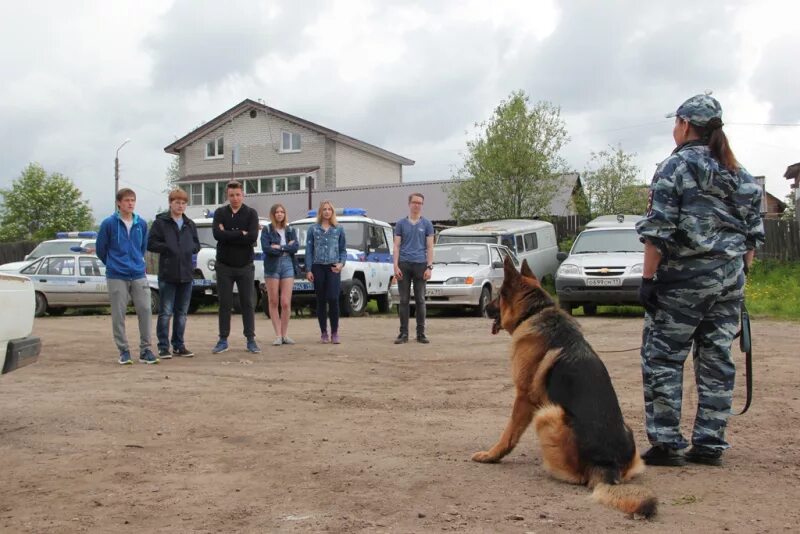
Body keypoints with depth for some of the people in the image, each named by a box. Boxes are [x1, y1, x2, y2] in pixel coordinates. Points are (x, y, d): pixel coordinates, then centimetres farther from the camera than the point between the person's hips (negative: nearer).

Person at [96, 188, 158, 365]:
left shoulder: (141, 224, 6)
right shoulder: (109, 223, -4)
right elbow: (100, 248, 5)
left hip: (139, 275, 3)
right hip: (116, 277, -3)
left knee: (145, 310, -1)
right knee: (118, 314, 2)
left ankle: (145, 350, 9)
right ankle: (123, 351, 12)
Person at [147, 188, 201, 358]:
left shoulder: (189, 224, 15)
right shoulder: (160, 222, 0)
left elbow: (197, 245, 18)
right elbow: (151, 244, -6)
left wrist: (190, 248, -3)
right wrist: (169, 248, -16)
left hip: (186, 274, 5)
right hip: (167, 274, -5)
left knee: (182, 313, 10)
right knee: (165, 312, -2)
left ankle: (179, 345, 18)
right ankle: (163, 347, 4)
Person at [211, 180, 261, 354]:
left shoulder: (251, 214, 0)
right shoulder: (220, 213, 3)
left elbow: (253, 237, -16)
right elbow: (217, 234, -15)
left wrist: (228, 235, -14)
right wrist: (240, 234, -16)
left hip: (245, 266, -1)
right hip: (224, 266, 1)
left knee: (247, 304, 4)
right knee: (224, 304, 6)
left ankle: (251, 340, 10)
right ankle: (223, 340, 13)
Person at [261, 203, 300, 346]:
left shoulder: (290, 230, 14)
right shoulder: (267, 230, 5)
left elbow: (295, 248, 0)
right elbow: (266, 248, -10)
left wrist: (279, 247, -10)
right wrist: (287, 247, -7)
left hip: (288, 265, 2)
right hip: (272, 267, -1)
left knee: (286, 303, -6)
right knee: (274, 302, 1)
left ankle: (285, 334, 4)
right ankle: (278, 335, 6)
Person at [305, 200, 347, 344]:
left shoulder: (339, 229, 10)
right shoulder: (313, 229, 9)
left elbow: (343, 250, 13)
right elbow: (309, 250, 7)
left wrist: (341, 263, -5)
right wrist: (308, 270, 0)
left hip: (333, 268, -1)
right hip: (318, 267, 1)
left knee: (333, 299, -14)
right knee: (321, 300, 4)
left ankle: (335, 332, -4)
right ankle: (323, 333, 13)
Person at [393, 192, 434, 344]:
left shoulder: (426, 224, 7)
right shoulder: (401, 223, 8)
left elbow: (430, 247, 4)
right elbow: (397, 246, 5)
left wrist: (429, 267, -7)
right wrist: (396, 266, -6)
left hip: (420, 264, 0)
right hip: (404, 264, 0)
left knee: (420, 300, 3)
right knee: (404, 300, 2)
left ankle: (421, 333, 8)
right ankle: (403, 333, 7)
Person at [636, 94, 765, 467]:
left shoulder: (675, 167, -7)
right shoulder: (739, 173, 13)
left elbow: (658, 230, -14)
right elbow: (753, 231, 12)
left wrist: (648, 278, -11)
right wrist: (741, 272, 18)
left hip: (685, 276, -7)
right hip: (730, 277, 7)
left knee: (663, 358, 0)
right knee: (717, 359, 9)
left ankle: (665, 444, -1)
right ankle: (710, 445, 14)